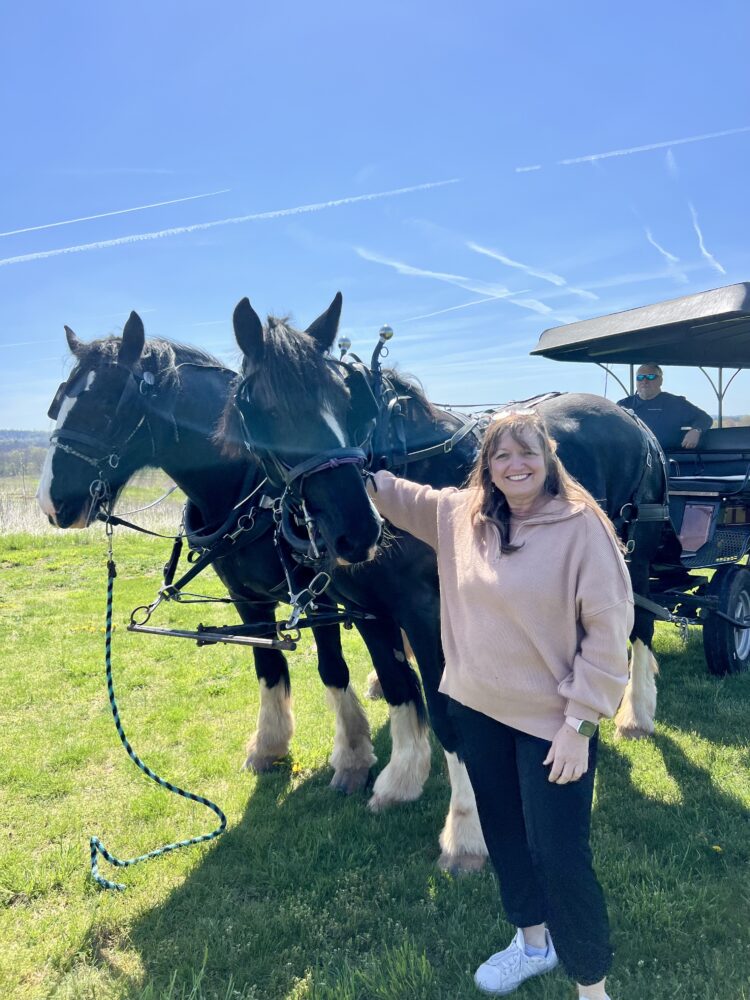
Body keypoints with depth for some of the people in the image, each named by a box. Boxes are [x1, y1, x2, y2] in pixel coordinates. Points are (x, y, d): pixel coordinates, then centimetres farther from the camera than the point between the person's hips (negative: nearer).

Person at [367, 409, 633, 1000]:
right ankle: (534, 941, 47)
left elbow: (609, 630, -18)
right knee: (502, 833, 22)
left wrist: (580, 724, -18)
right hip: (477, 709, 6)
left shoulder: (582, 526, -18)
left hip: (551, 721, -6)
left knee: (558, 854, 1)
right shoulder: (459, 513, -1)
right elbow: (400, 498, 18)